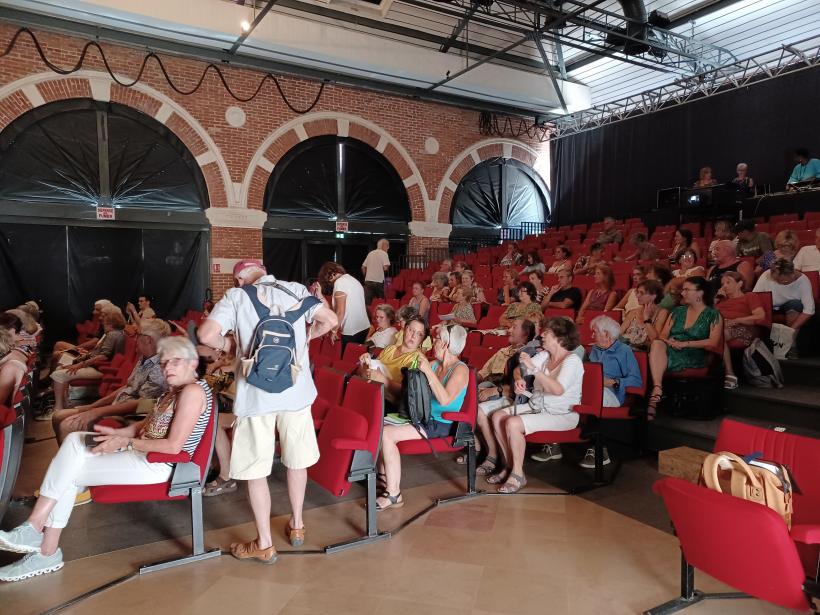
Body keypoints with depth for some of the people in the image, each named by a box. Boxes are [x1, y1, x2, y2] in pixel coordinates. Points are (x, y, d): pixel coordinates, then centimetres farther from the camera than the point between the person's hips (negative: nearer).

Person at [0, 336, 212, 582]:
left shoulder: (193, 391, -19)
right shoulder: (174, 390, 13)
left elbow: (173, 446, -23)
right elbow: (147, 425, 15)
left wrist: (125, 442, -16)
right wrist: (116, 433, -3)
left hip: (158, 464, -10)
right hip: (142, 452, 10)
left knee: (68, 473, -6)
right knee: (74, 440, 1)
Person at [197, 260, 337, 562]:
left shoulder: (235, 296, -2)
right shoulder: (295, 290, 4)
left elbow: (206, 335, -13)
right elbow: (331, 320, -2)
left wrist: (231, 345, 7)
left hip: (255, 394, -3)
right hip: (297, 389, 3)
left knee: (255, 469, 9)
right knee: (296, 460, 20)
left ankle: (264, 544, 18)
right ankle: (296, 526, 36)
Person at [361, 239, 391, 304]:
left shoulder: (370, 253, 15)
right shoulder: (384, 254, -3)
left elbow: (363, 267, 16)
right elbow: (385, 268, -17)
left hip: (368, 281, 5)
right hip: (378, 281, -5)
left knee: (366, 302, 0)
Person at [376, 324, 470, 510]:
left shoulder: (460, 369, -11)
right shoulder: (434, 364, 11)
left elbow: (445, 399, -26)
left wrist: (428, 371, -25)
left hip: (440, 424, -8)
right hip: (423, 417, 8)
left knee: (387, 434, -21)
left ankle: (393, 494, -14)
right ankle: (384, 479, 4)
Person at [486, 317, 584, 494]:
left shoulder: (572, 361, -16)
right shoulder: (544, 355, 7)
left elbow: (558, 389, -32)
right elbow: (522, 369, 11)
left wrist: (533, 368, -31)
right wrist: (519, 380, -12)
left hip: (561, 415, -8)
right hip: (537, 406, 8)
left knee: (513, 423, -26)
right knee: (497, 416, -6)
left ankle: (518, 474, -10)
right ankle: (509, 465, 5)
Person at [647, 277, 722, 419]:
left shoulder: (713, 315, 8)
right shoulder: (677, 311, 23)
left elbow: (713, 342, -6)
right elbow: (662, 335, 16)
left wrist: (684, 344, -13)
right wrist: (668, 341, -8)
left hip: (693, 356, -4)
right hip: (669, 350, 4)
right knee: (657, 344, -32)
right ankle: (657, 389, -44)